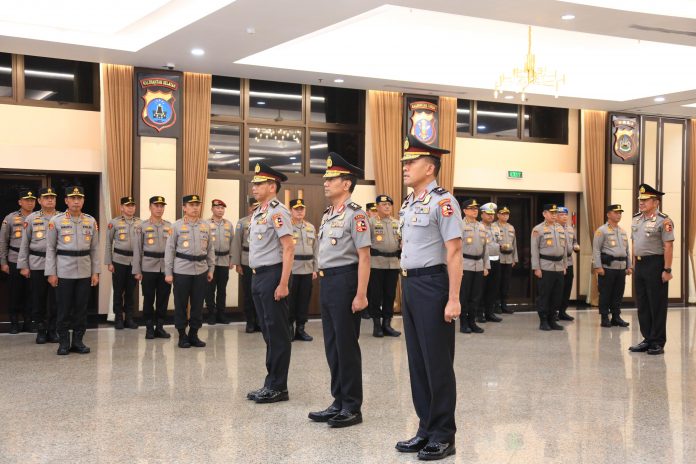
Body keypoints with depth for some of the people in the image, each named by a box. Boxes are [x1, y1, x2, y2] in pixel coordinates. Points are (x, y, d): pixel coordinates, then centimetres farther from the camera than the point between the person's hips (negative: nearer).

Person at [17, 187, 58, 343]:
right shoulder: (31, 218, 4)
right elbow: (24, 243, 4)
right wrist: (23, 265, 0)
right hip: (37, 265, 0)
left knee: (54, 299, 3)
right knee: (38, 299, 5)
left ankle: (52, 330, 14)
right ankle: (41, 330, 16)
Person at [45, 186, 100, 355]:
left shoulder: (91, 221, 6)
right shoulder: (56, 220, -1)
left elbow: (95, 249, 9)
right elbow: (50, 248, 0)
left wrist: (95, 272, 4)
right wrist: (51, 273, -5)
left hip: (85, 271, 3)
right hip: (64, 270, -2)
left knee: (81, 308, 6)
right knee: (64, 308, 2)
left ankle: (78, 341, 16)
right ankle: (63, 343, 11)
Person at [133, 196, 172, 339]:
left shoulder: (170, 226, 8)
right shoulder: (142, 226, 1)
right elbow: (137, 249, 1)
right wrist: (137, 271, -3)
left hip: (166, 267, 2)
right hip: (148, 268, -2)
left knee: (163, 298, 5)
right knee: (149, 298, 3)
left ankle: (160, 327, 15)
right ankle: (149, 328, 12)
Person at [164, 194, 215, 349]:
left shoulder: (206, 226, 8)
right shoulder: (177, 226, -2)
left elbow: (210, 249, 13)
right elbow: (169, 250, -1)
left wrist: (211, 269, 9)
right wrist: (168, 272, -5)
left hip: (201, 271, 3)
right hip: (181, 271, -3)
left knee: (198, 304, 7)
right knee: (181, 304, 3)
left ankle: (194, 334, 19)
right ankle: (182, 335, 14)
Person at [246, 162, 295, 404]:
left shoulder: (277, 212, -13)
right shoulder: (257, 212, 15)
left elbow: (288, 249, -18)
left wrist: (283, 284, -21)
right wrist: (256, 277, 14)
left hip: (272, 276, -9)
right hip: (258, 276, 9)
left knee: (278, 333, -2)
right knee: (268, 332, 14)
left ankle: (278, 387, 5)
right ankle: (271, 384, 22)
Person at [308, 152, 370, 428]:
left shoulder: (355, 214, -12)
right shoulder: (328, 215, 15)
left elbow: (364, 257, -16)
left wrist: (360, 295, -20)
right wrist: (324, 284, 15)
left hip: (345, 282, -9)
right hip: (327, 282, 9)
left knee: (347, 346, -2)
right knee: (332, 345, 13)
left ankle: (352, 408, 8)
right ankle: (339, 403, 22)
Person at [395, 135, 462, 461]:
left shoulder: (442, 201, -12)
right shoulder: (408, 204, 13)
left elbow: (454, 253, -16)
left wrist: (453, 299, -19)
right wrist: (407, 285, 15)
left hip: (431, 284, -8)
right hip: (410, 284, 9)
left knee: (437, 361, 0)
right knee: (416, 359, 13)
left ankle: (443, 436, 11)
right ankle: (426, 428, 23)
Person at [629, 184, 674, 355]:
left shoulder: (663, 221, -12)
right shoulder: (636, 219, 11)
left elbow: (668, 246, -15)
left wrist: (667, 270, -18)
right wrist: (634, 263, 15)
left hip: (655, 265, -7)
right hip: (640, 264, 8)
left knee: (657, 305, 0)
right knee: (642, 305, 11)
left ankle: (658, 343, 8)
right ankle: (648, 339, 21)